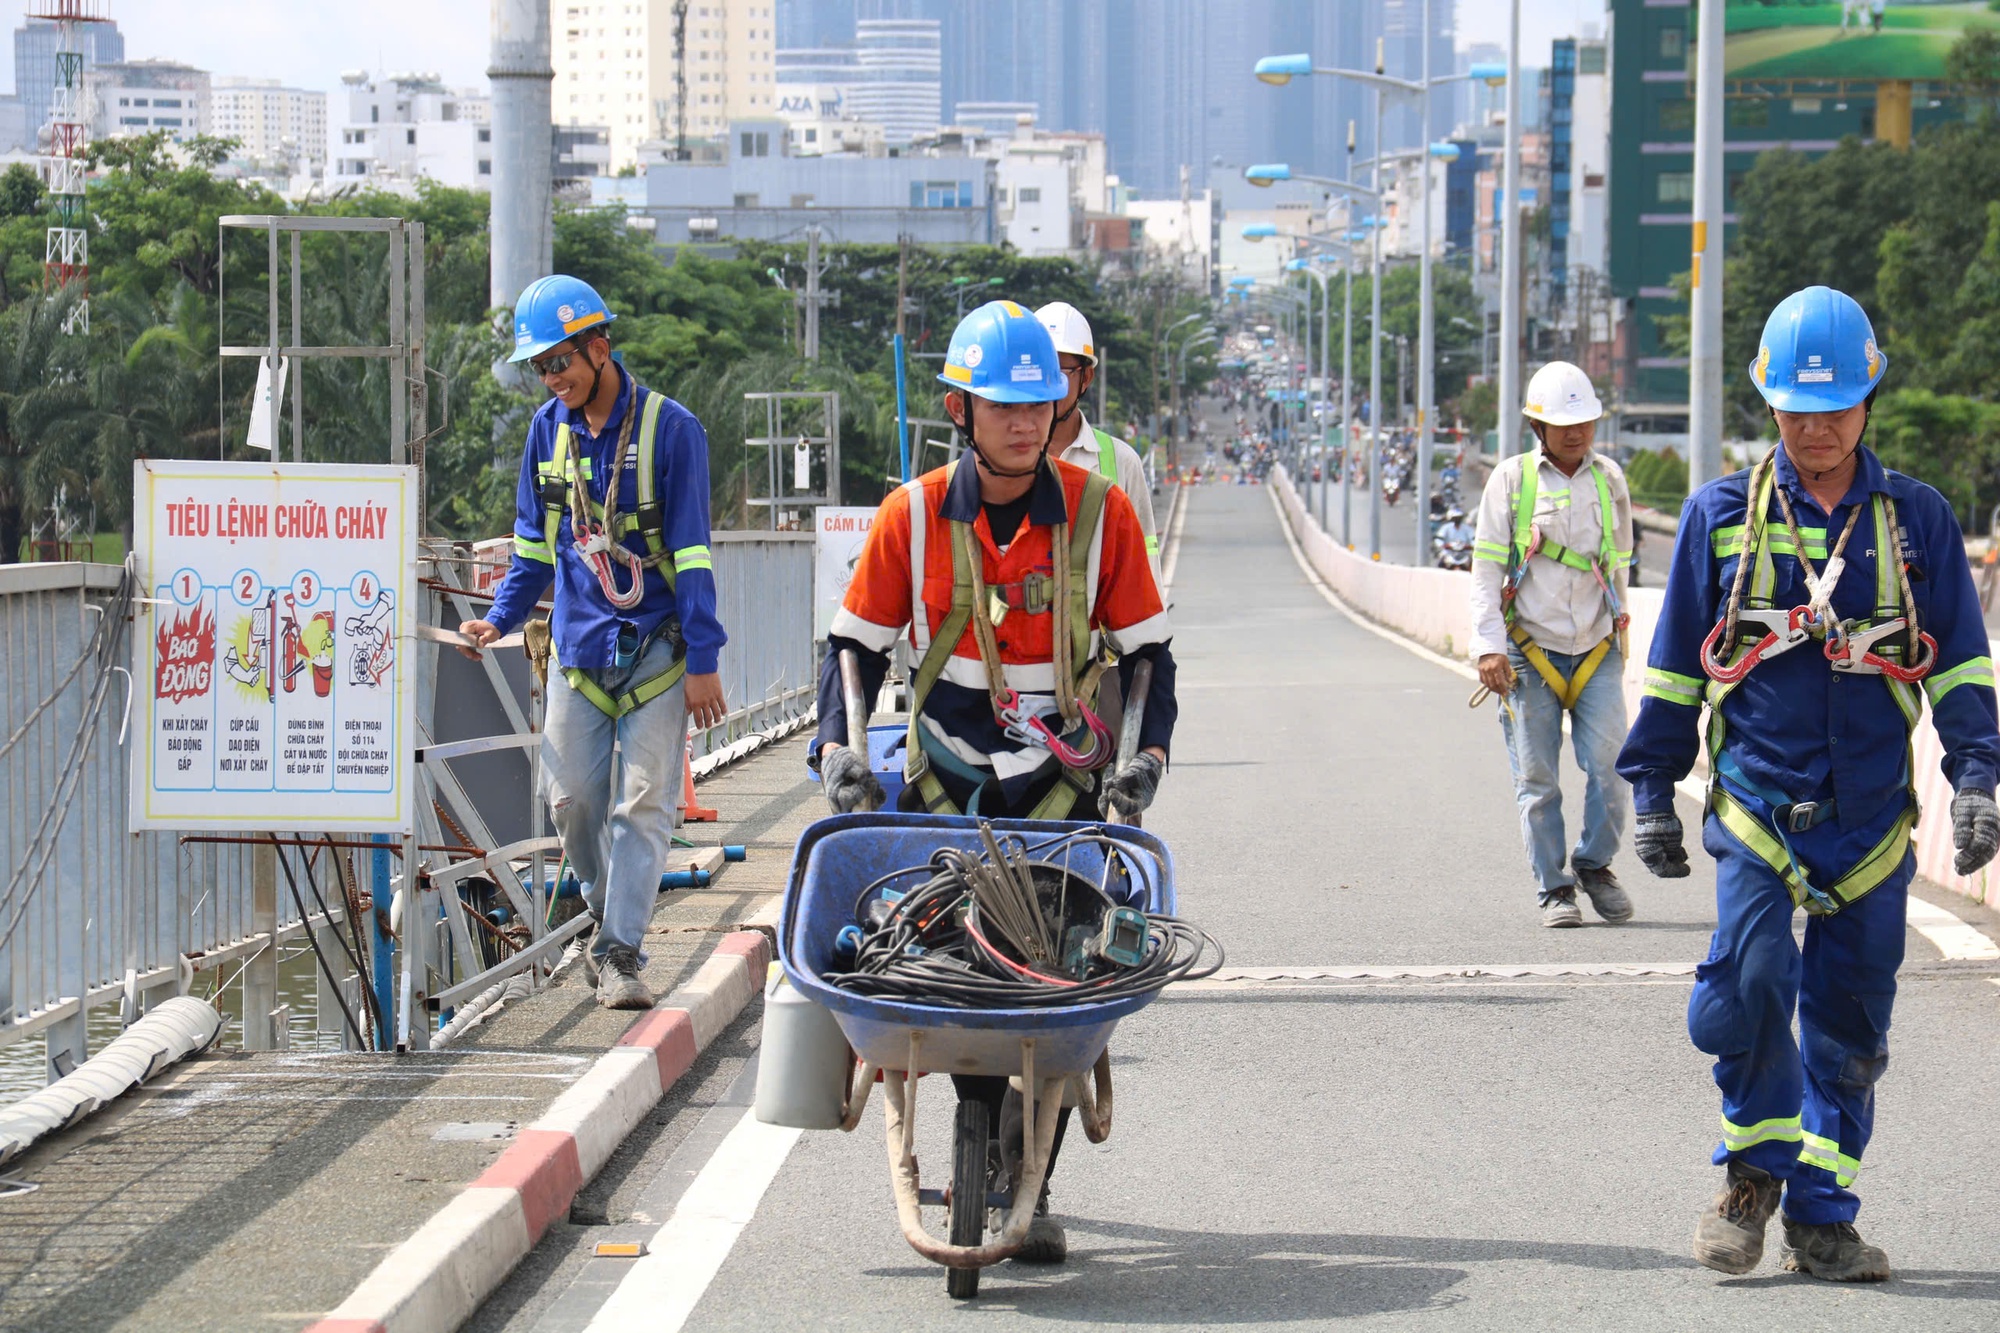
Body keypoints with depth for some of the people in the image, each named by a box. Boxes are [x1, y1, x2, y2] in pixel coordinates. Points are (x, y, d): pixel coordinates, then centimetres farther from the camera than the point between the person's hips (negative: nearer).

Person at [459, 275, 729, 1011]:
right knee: (573, 797, 3)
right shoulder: (549, 428, 6)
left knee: (643, 802, -7)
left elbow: (691, 553, -9)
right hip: (578, 644, 4)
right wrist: (499, 619, 4)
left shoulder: (668, 428, -9)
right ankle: (607, 913, 26)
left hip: (654, 645, -4)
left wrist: (702, 659, -11)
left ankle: (621, 953, -7)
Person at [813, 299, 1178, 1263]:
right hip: (947, 779, 1)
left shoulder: (1099, 511, -4)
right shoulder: (913, 515, -3)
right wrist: (839, 752, -5)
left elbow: (1147, 651, 3)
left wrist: (1144, 760, -8)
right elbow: (856, 643, 6)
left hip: (1064, 782, -1)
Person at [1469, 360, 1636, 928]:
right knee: (1536, 778, -1)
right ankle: (1554, 888, 9)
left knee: (1610, 765, -7)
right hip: (1530, 653, -2)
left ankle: (1594, 864, 15)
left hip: (1596, 652, 2)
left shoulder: (1609, 480, 10)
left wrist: (1619, 629, 22)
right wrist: (1489, 646, -8)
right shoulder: (1511, 480, 1)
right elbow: (1486, 569, 0)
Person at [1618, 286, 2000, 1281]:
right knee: (1752, 979, -21)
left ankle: (1822, 1218, 16)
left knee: (1849, 1024, 4)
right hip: (1756, 797, -1)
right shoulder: (1722, 515, 5)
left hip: (1870, 814, 1)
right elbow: (1675, 664, 12)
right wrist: (1652, 790, 10)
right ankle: (1755, 1168, 1)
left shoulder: (1917, 520, 6)